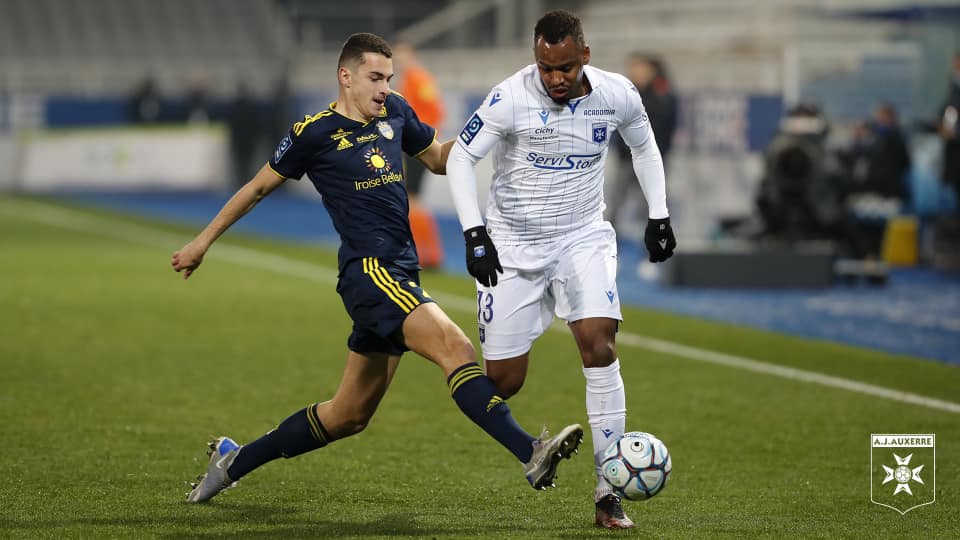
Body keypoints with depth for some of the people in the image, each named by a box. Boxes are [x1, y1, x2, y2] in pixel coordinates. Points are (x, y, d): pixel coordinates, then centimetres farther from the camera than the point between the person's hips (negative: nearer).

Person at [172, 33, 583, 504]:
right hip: (369, 270, -8)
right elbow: (259, 187, 9)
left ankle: (234, 461, 28)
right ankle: (531, 454, -38)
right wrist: (203, 241, 15)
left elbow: (437, 157, 28)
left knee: (348, 416, 14)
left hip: (400, 273, 8)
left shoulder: (395, 113, 13)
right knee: (456, 348, -26)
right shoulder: (314, 133, -3)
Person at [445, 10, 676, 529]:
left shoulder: (617, 95, -9)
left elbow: (643, 145, 13)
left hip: (583, 238, 2)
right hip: (514, 245, -1)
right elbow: (459, 158, -12)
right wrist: (474, 233, -21)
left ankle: (608, 493, -15)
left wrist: (658, 215, 9)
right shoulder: (511, 98, -19)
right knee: (503, 383, -4)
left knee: (598, 345, -20)